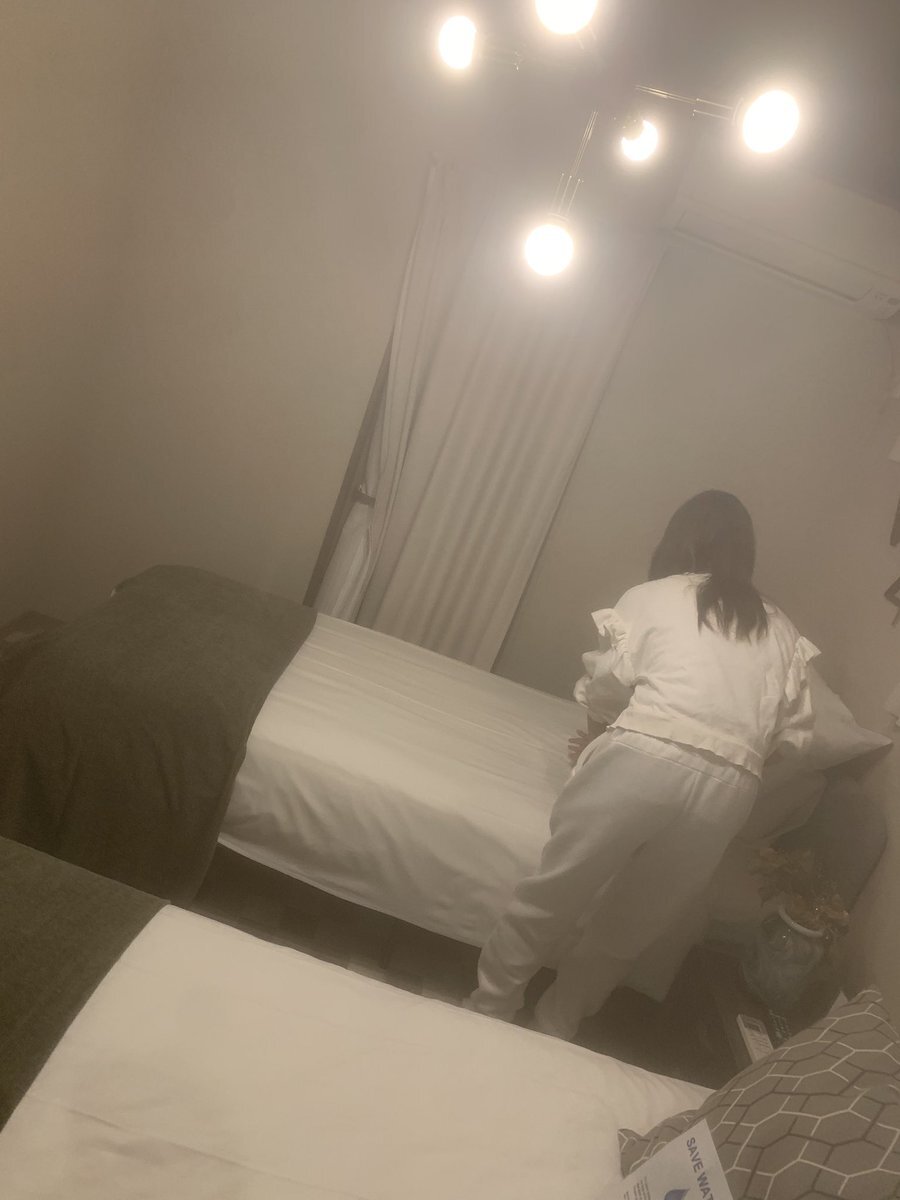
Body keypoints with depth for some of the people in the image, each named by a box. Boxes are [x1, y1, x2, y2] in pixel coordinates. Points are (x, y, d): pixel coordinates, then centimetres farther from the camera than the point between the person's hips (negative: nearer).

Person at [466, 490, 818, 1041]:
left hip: (644, 760, -3)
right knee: (629, 925, 20)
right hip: (728, 790, 4)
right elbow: (796, 733, 15)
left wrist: (602, 731, 20)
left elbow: (608, 680, 1)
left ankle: (488, 1010, 30)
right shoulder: (783, 631, 19)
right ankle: (554, 1025, 38)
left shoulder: (653, 596, 10)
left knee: (553, 895, 14)